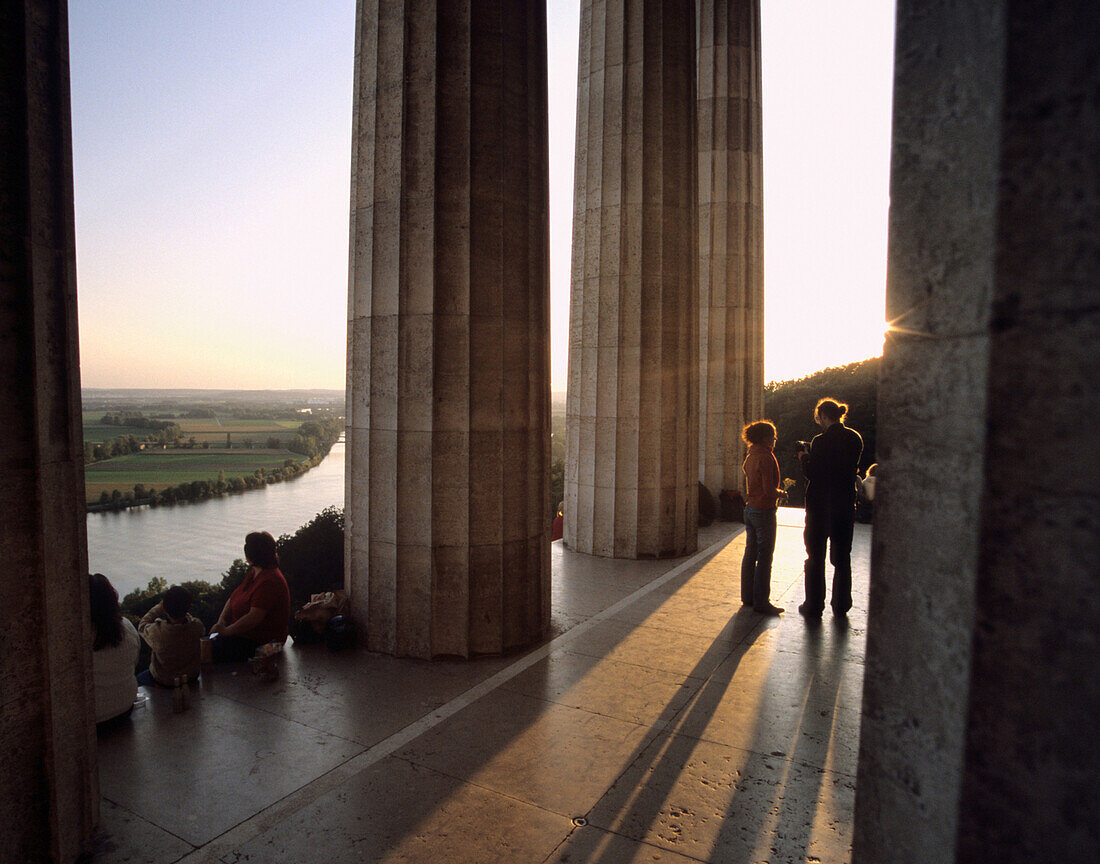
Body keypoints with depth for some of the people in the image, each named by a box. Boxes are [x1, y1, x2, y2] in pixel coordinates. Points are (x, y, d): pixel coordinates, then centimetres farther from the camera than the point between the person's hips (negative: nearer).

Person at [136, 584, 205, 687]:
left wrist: (159, 607, -4)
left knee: (138, 680, 29)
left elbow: (142, 626, -9)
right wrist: (182, 611, 4)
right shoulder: (197, 627, -28)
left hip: (163, 682, -3)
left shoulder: (157, 631, -34)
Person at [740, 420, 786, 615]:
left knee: (750, 554, 15)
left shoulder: (751, 456, 8)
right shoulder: (766, 457, -17)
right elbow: (769, 489, -21)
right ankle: (761, 601, 3)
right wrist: (781, 493, -3)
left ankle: (748, 595, 24)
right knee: (764, 557, -2)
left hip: (750, 509, 9)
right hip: (764, 511, -9)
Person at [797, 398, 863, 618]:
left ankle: (814, 606, 9)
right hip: (846, 505, 6)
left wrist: (805, 458, 3)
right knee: (842, 558, 16)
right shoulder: (855, 439, 2)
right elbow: (849, 468, 12)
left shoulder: (821, 441, -16)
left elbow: (812, 474, -15)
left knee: (815, 558, 5)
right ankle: (841, 605, 23)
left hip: (820, 506, -5)